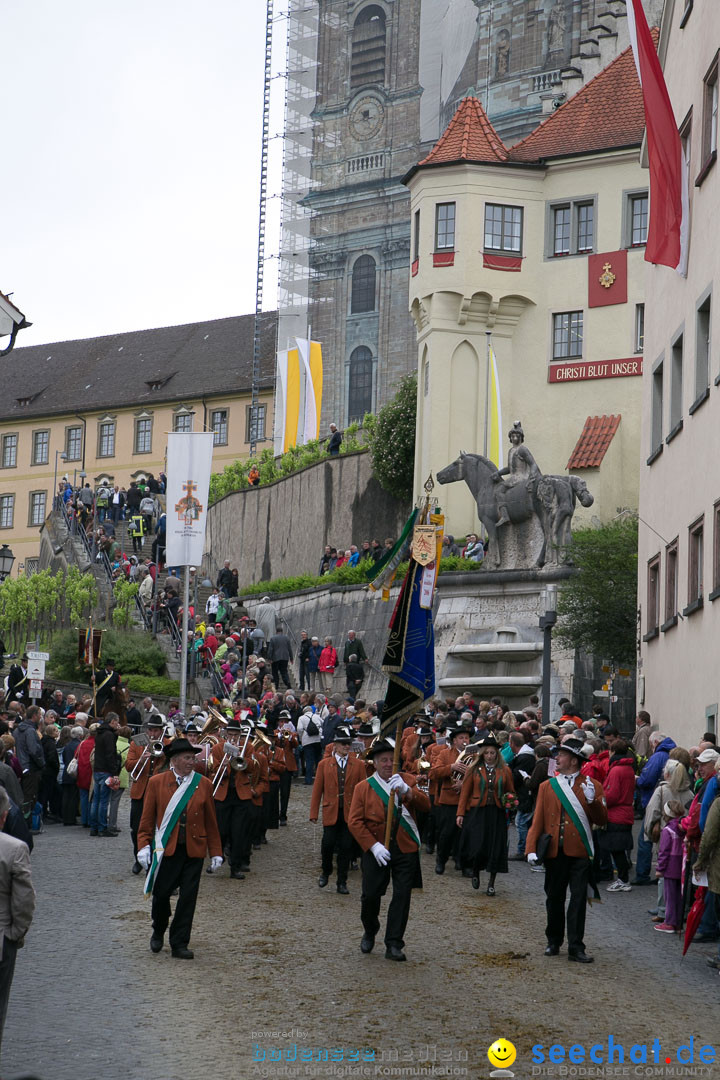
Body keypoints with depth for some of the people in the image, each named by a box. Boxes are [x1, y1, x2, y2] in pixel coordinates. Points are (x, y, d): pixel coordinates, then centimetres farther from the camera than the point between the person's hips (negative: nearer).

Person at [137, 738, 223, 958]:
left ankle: (179, 944, 9)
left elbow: (210, 822, 8)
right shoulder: (156, 782, 1)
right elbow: (147, 818, 3)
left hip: (193, 849, 1)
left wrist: (216, 853, 6)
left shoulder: (203, 784, 5)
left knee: (188, 897, 0)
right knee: (161, 893, 4)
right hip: (165, 848, -1)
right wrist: (143, 846, -6)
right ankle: (158, 931, 32)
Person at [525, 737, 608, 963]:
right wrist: (531, 849, -4)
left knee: (579, 899, -4)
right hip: (554, 851, 2)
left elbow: (601, 820, -2)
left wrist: (592, 800, -19)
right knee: (554, 898, 11)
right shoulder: (547, 786, 10)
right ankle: (554, 942, 27)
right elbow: (538, 820, 7)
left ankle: (576, 948, 0)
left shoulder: (591, 786, 3)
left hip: (579, 851, -2)